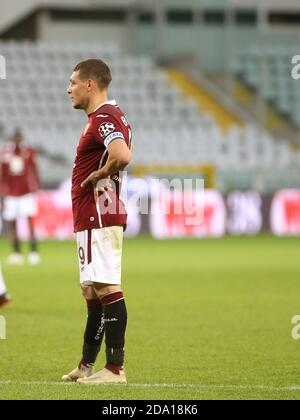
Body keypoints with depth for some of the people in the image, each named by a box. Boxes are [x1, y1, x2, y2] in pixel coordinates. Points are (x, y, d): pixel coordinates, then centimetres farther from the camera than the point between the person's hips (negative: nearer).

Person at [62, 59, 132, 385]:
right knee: (92, 291, 16)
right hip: (93, 218, 11)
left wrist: (97, 175, -18)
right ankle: (87, 365, 25)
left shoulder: (103, 118, -16)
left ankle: (115, 369, -10)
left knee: (107, 289, -10)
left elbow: (122, 156, -34)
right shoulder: (108, 115, 18)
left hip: (98, 218, -11)